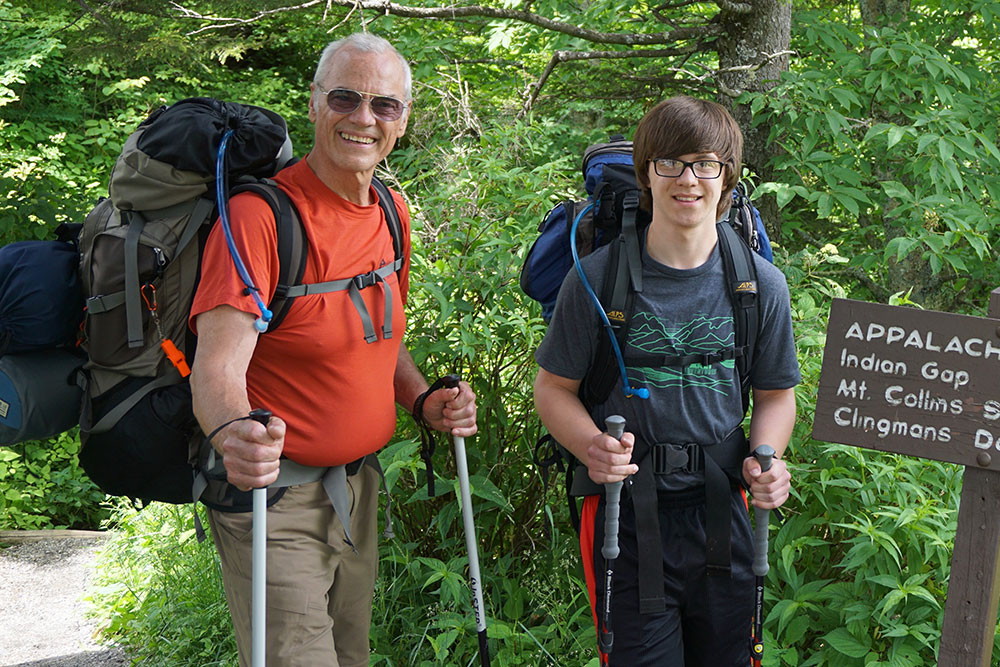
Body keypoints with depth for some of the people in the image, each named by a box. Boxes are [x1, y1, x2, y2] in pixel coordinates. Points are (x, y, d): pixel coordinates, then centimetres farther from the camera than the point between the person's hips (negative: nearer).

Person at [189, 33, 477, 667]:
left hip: (359, 488, 8)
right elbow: (218, 364, -27)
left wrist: (425, 400, 0)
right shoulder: (260, 213, -18)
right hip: (273, 494, -7)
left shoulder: (392, 213, 6)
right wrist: (235, 433, -48)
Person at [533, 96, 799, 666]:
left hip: (722, 513, 3)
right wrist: (592, 447, -19)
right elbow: (554, 387, 1)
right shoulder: (598, 278, -7)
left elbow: (775, 394, 11)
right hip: (625, 516, -3)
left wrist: (766, 459, -9)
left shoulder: (761, 284, 1)